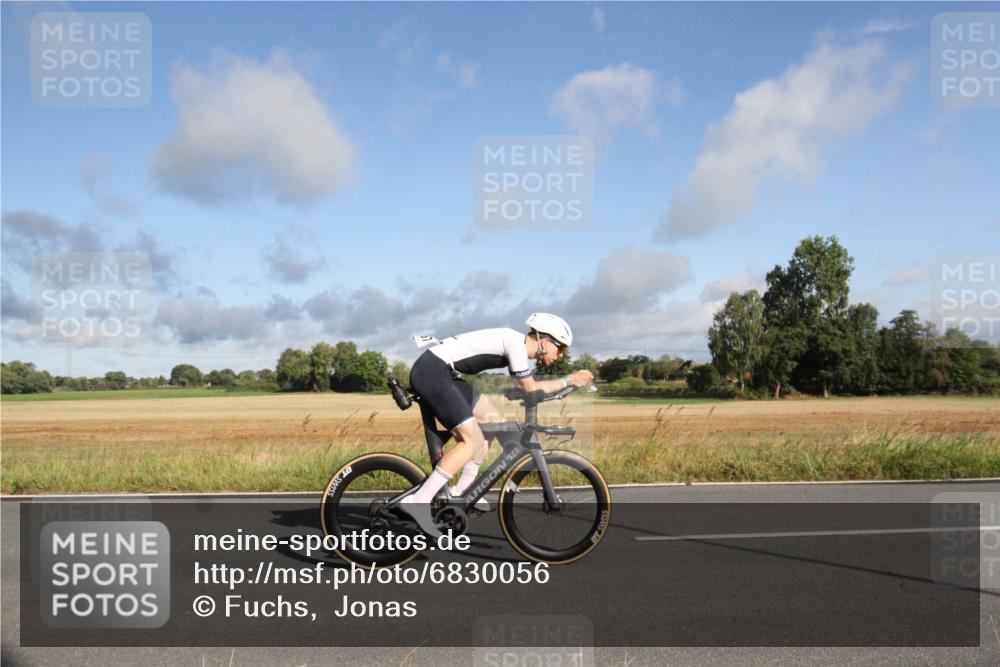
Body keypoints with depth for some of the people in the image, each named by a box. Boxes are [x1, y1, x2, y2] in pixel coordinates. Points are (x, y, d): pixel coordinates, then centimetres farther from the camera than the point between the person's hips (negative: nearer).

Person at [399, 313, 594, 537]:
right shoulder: (516, 343, -13)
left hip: (441, 373, 11)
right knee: (473, 441, -13)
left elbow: (526, 386, 22)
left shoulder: (518, 343, 16)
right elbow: (530, 389, -6)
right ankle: (418, 501, -13)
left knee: (492, 420, 13)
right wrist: (569, 380, 4)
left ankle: (461, 491, 18)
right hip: (431, 372, -11)